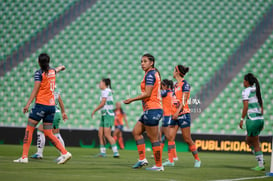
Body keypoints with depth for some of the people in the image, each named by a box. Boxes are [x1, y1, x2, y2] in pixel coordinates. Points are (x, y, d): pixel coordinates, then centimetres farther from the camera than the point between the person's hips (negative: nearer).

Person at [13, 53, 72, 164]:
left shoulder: (39, 73, -7)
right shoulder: (52, 72, 13)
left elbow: (35, 90, -13)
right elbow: (56, 70, 38)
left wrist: (28, 104, -14)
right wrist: (61, 67, 62)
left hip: (41, 104, -7)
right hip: (51, 105, 7)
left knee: (29, 129, -1)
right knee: (48, 133, 9)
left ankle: (24, 157, -5)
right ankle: (65, 153, -3)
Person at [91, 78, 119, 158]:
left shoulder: (106, 91, -9)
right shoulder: (107, 91, 18)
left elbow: (102, 103, -15)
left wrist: (94, 111, -6)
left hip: (108, 115, -9)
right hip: (104, 115, 9)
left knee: (107, 135, -14)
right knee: (100, 134, 5)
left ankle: (116, 152, -15)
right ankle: (103, 152, 7)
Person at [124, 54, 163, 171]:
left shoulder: (150, 74, -12)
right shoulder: (155, 73, 16)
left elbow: (147, 94, -19)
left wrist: (132, 100, -12)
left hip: (152, 110, -11)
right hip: (150, 110, 11)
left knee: (153, 138, -6)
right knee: (136, 132, 13)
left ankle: (159, 166, -1)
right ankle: (142, 159, 11)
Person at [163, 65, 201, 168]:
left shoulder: (184, 84, -9)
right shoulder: (176, 85, 15)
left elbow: (184, 100, -16)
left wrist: (178, 112, -23)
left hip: (183, 113, -8)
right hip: (175, 114, 8)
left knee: (187, 139, -4)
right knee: (170, 137, -2)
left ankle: (197, 159, 8)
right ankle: (170, 160, -2)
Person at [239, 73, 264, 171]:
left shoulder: (246, 91, -8)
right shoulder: (257, 91, 14)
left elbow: (246, 106, -18)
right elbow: (261, 107, 15)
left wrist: (242, 119, -15)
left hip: (252, 120, -7)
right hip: (260, 119, 7)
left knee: (256, 144, 1)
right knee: (248, 140, 21)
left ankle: (261, 165, 2)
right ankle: (260, 159, 12)